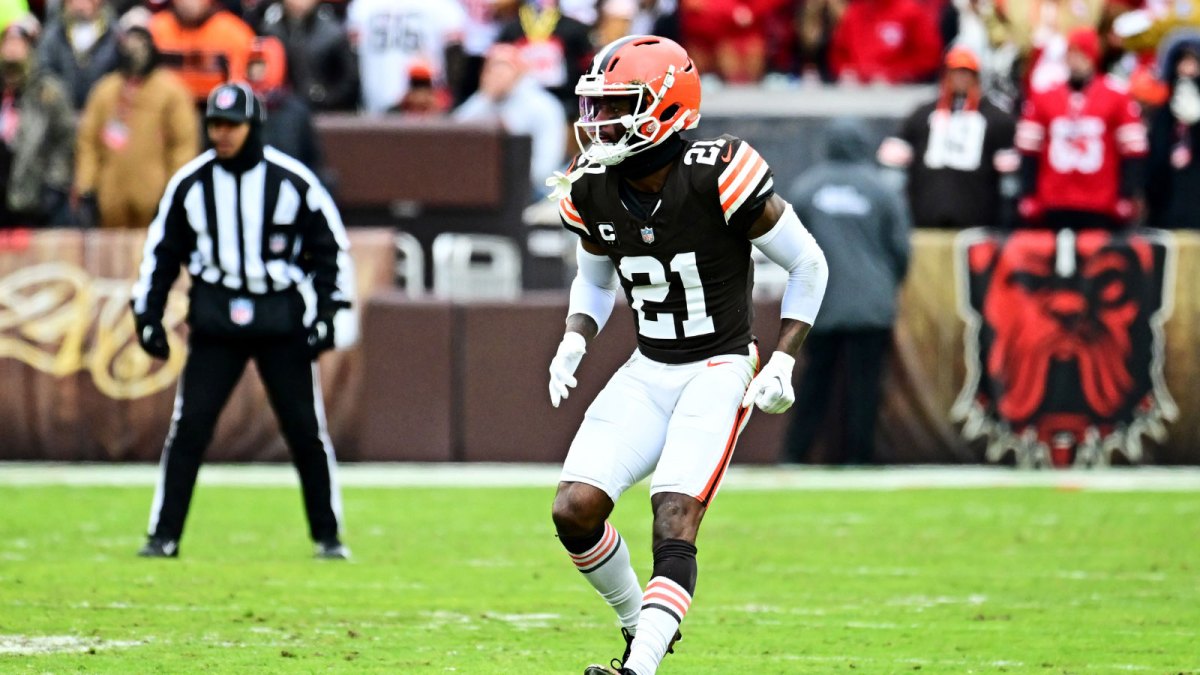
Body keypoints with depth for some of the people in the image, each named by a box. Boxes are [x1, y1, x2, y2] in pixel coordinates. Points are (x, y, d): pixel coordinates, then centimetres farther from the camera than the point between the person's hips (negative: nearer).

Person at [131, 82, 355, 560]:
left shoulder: (292, 180, -4)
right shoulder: (189, 183, 1)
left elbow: (329, 246, 3)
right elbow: (161, 250, 10)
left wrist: (327, 312, -3)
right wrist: (148, 314, 5)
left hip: (282, 319, -1)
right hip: (214, 322, 1)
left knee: (306, 431, 0)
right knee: (188, 429, -5)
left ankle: (328, 536, 11)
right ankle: (164, 536, 1)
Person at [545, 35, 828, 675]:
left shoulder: (716, 178, -20)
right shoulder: (593, 191, -2)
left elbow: (808, 264, -9)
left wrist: (782, 361, -13)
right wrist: (573, 343, -1)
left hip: (719, 370, -6)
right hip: (648, 373, 6)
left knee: (673, 520, -22)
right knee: (574, 512, -7)